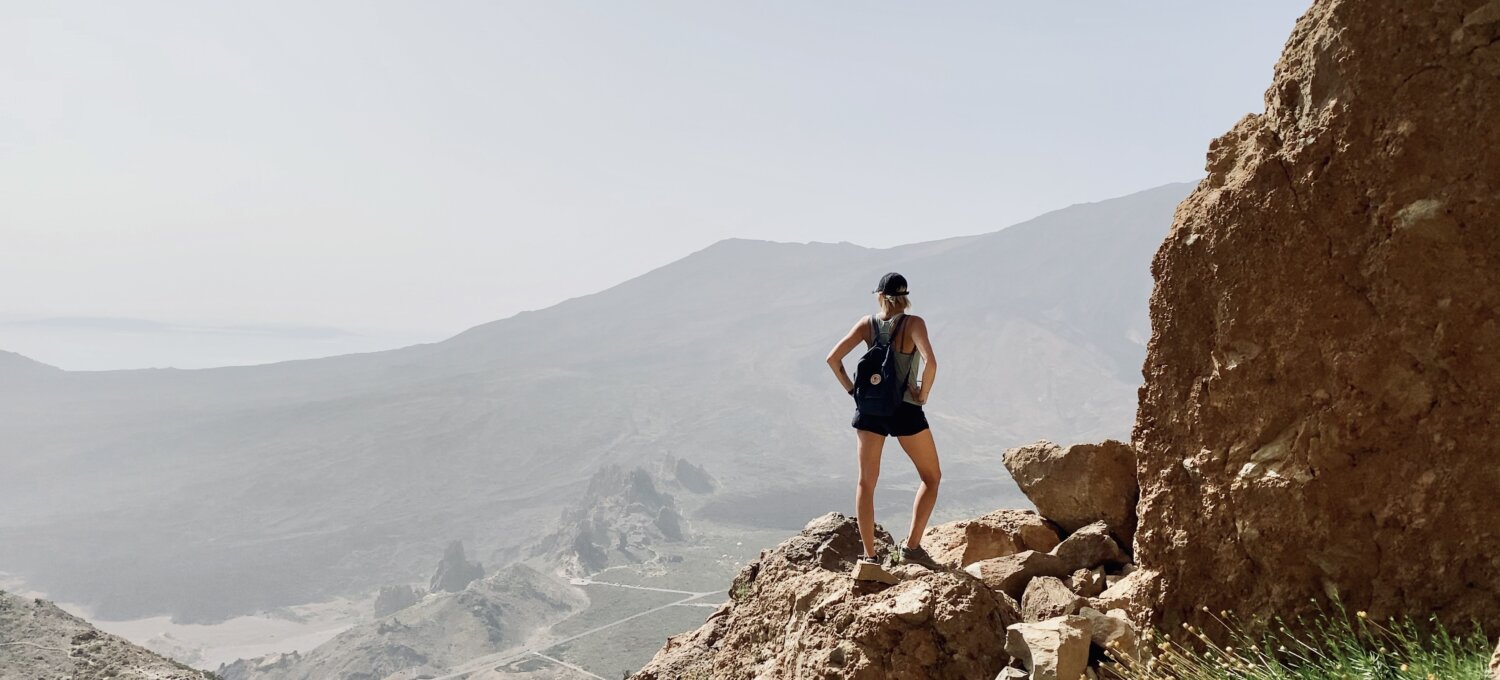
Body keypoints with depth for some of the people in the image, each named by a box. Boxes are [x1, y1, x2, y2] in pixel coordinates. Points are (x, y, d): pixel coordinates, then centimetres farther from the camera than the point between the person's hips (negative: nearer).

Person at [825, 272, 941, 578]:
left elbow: (833, 358, -5)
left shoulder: (867, 324, 0)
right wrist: (923, 394, -10)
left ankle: (869, 556, 4)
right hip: (906, 411, -3)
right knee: (931, 477, 15)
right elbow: (930, 362, -25)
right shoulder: (913, 323, -9)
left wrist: (851, 388, 4)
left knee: (866, 482, 10)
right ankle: (912, 545, 6)